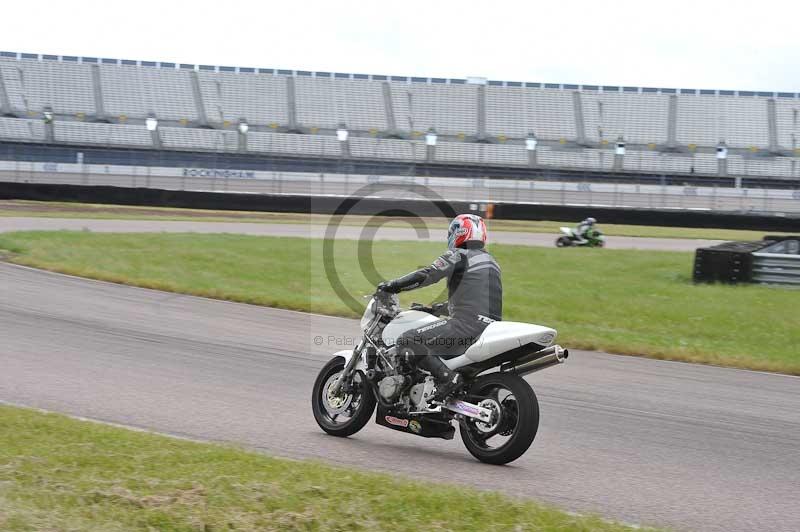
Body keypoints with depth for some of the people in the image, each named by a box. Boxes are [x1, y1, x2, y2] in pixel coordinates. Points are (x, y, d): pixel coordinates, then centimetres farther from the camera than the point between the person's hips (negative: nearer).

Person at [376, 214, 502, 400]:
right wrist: (432, 309, 39)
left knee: (407, 342, -13)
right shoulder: (490, 261, 26)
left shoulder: (459, 256, 1)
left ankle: (448, 377, -27)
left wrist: (391, 286, -5)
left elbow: (427, 274, -13)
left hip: (468, 323, -9)